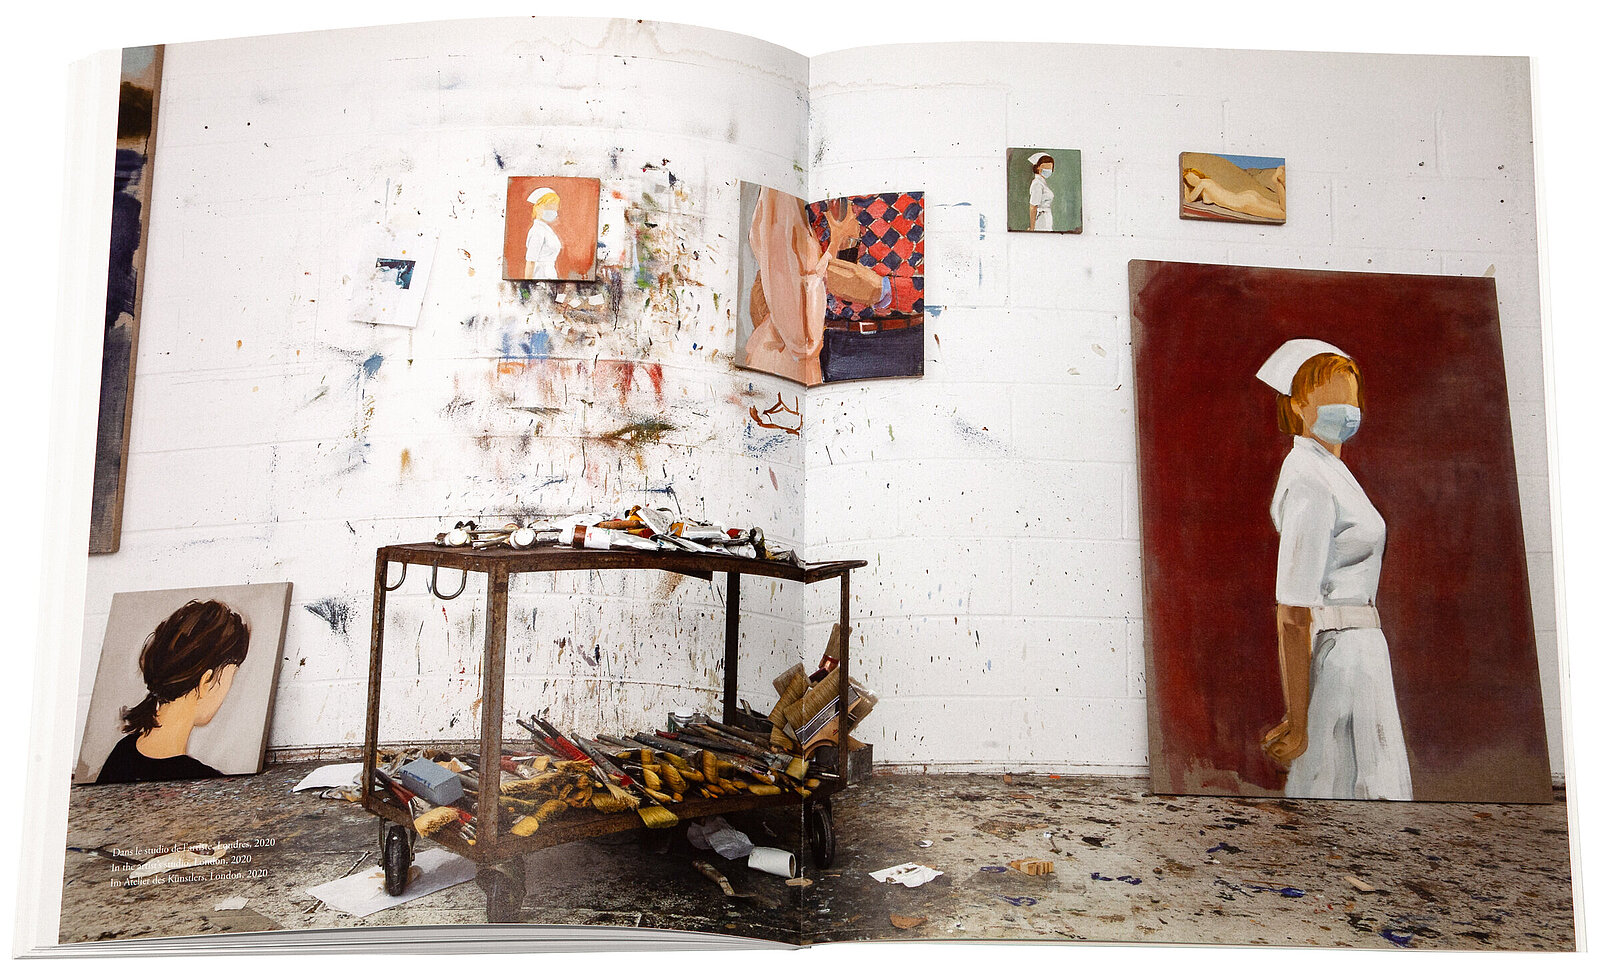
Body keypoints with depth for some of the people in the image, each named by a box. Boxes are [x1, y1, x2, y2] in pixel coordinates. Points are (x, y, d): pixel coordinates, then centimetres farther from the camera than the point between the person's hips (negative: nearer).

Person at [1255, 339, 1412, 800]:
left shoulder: (1325, 470, 17)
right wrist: (1298, 723, -21)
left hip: (1354, 649, 10)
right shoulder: (1311, 482, -14)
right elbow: (1293, 612, -20)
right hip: (1338, 652, -10)